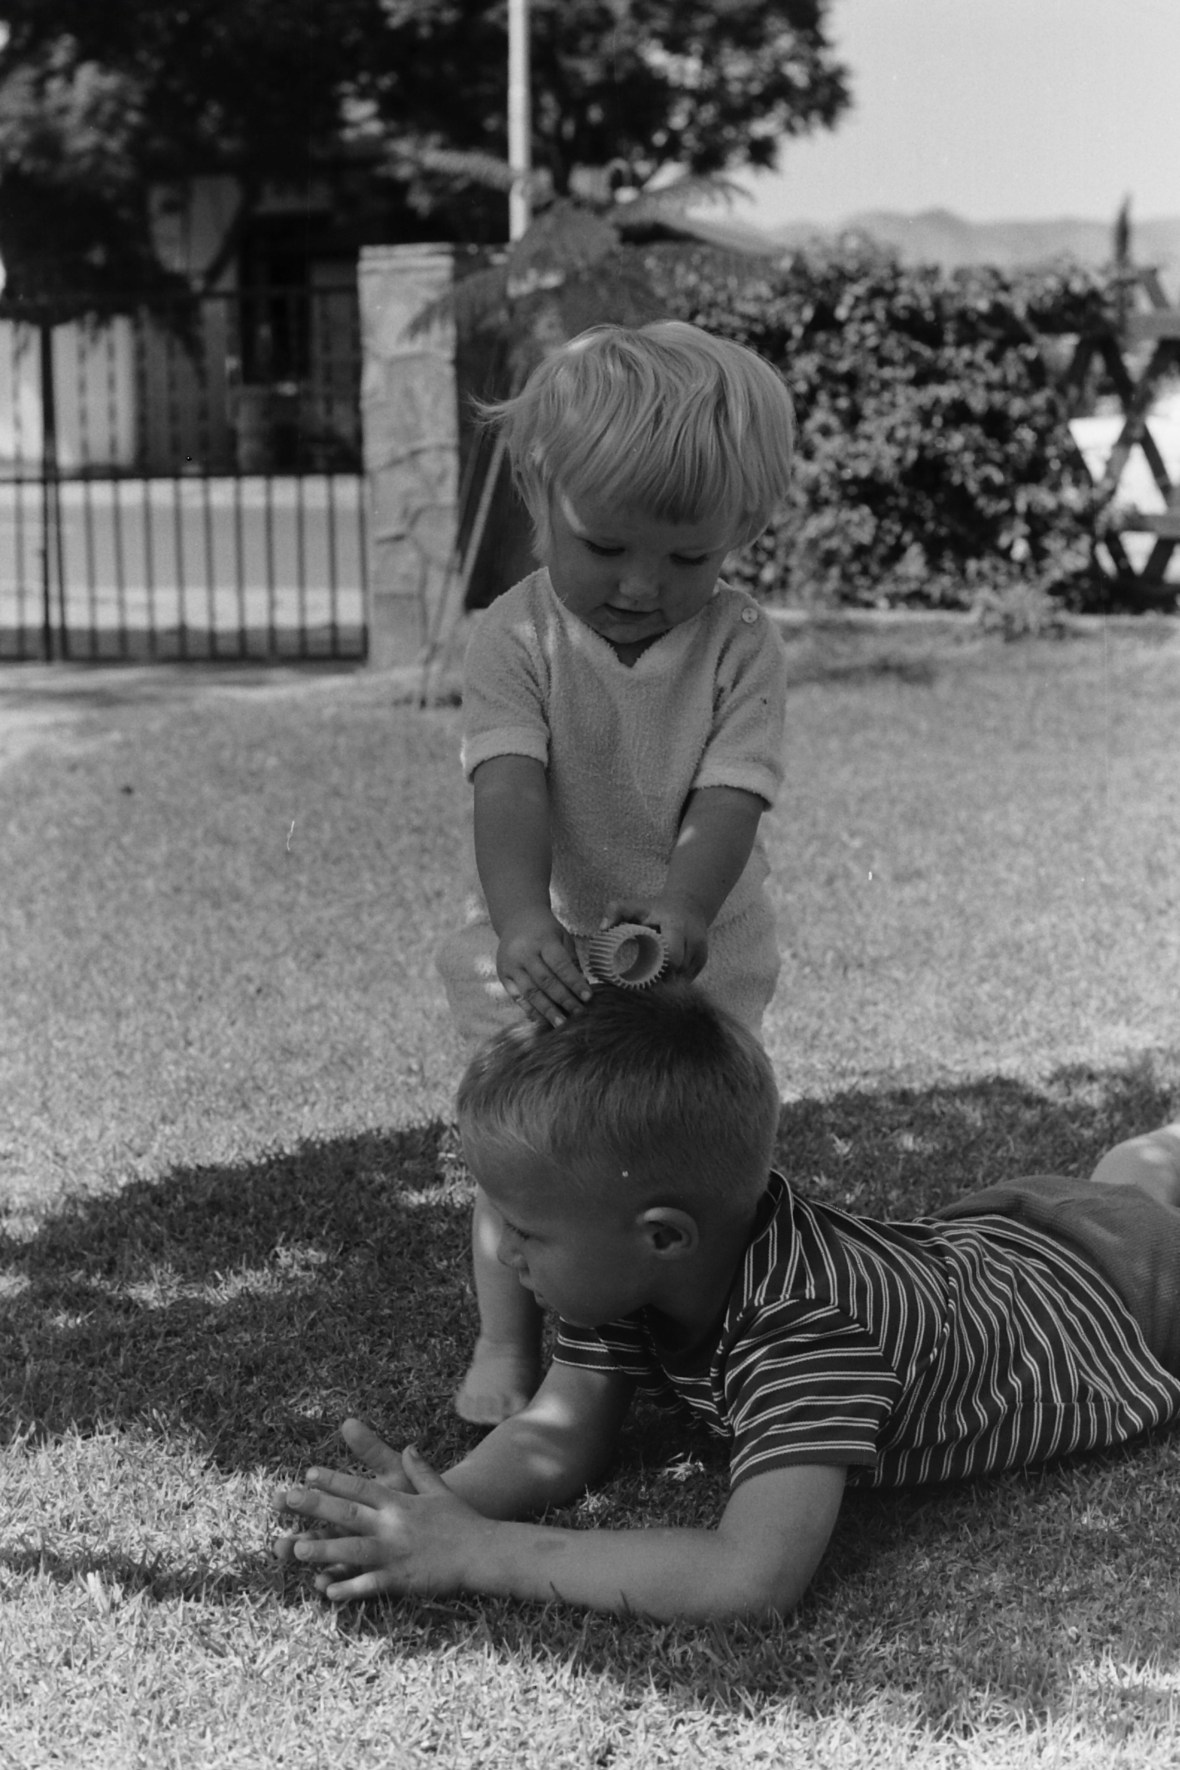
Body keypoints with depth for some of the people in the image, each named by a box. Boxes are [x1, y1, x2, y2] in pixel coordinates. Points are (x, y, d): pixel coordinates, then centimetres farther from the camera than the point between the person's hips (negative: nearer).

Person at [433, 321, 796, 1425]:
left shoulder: (740, 648, -16)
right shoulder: (516, 639, -18)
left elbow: (730, 799, -27)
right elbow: (510, 791, -31)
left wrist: (682, 911, -47)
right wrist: (523, 921, -49)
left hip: (695, 951, 1)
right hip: (548, 951, 0)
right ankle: (504, 1342, 21)